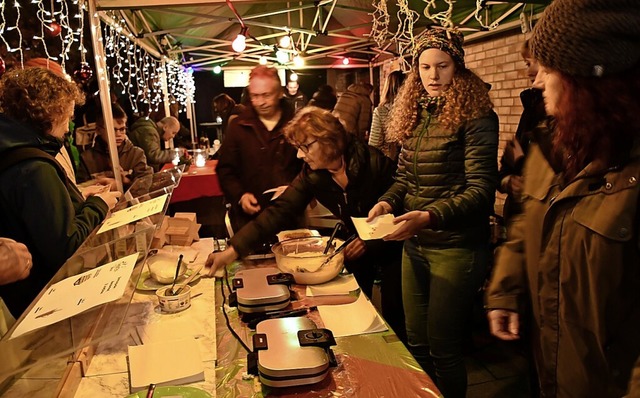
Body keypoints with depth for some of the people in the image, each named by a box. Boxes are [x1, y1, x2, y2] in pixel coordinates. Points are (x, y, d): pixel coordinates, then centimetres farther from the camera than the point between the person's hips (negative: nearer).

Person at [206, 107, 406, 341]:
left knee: (393, 313, 3)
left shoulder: (374, 162, -26)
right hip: (356, 245, 4)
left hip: (390, 243, -4)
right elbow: (279, 212, -16)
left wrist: (370, 243, -26)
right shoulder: (312, 175, -12)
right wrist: (233, 250, -22)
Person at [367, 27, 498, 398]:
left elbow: (480, 188, -18)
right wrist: (388, 202, -8)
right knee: (416, 342, 19)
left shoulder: (476, 116, -11)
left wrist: (430, 216, -31)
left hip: (456, 248, -6)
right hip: (414, 245, 7)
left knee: (442, 347, 7)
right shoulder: (416, 115, 9)